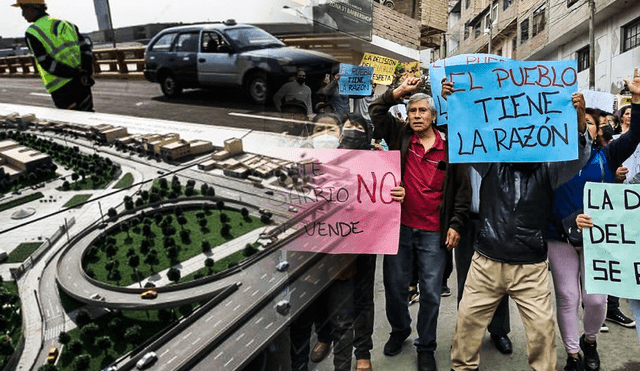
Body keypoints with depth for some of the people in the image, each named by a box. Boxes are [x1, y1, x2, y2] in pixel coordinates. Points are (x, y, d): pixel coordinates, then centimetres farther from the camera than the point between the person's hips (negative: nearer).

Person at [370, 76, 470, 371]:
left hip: (434, 233, -1)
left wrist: (456, 224, -3)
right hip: (399, 226, 2)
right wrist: (400, 90, -7)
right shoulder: (400, 136, 4)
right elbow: (375, 112, 1)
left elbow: (462, 188, 2)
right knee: (395, 286, 14)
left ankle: (426, 346, 26)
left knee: (431, 293, 7)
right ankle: (399, 330, 39)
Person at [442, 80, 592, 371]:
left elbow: (577, 158, -13)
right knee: (468, 318, 8)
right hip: (486, 262, 1)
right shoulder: (492, 162, 3)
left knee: (542, 326, 3)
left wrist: (579, 122, -31)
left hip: (530, 268, -1)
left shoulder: (547, 169, 1)